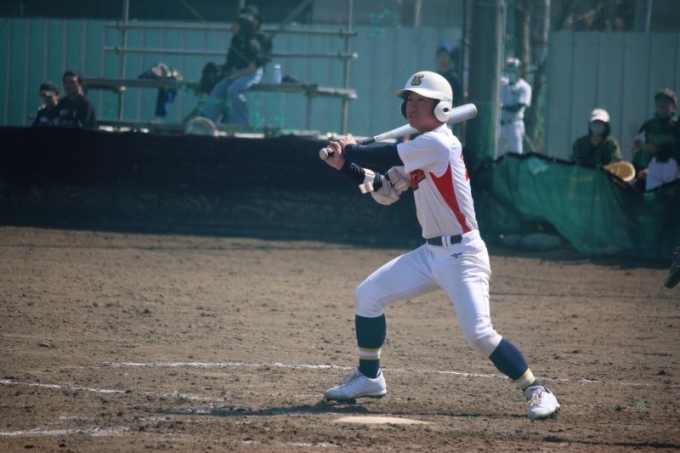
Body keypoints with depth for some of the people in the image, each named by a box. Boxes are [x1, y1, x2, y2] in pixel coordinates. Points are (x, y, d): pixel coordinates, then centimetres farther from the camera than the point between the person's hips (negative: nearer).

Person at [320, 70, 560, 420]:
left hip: (462, 256, -9)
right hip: (431, 253, 9)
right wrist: (344, 165, 6)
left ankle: (536, 391, -6)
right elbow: (385, 192, 16)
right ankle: (369, 378, 19)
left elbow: (387, 157, -15)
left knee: (479, 333, -19)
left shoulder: (437, 143, -15)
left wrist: (350, 150, 3)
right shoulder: (417, 150, 13)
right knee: (367, 295, 6)